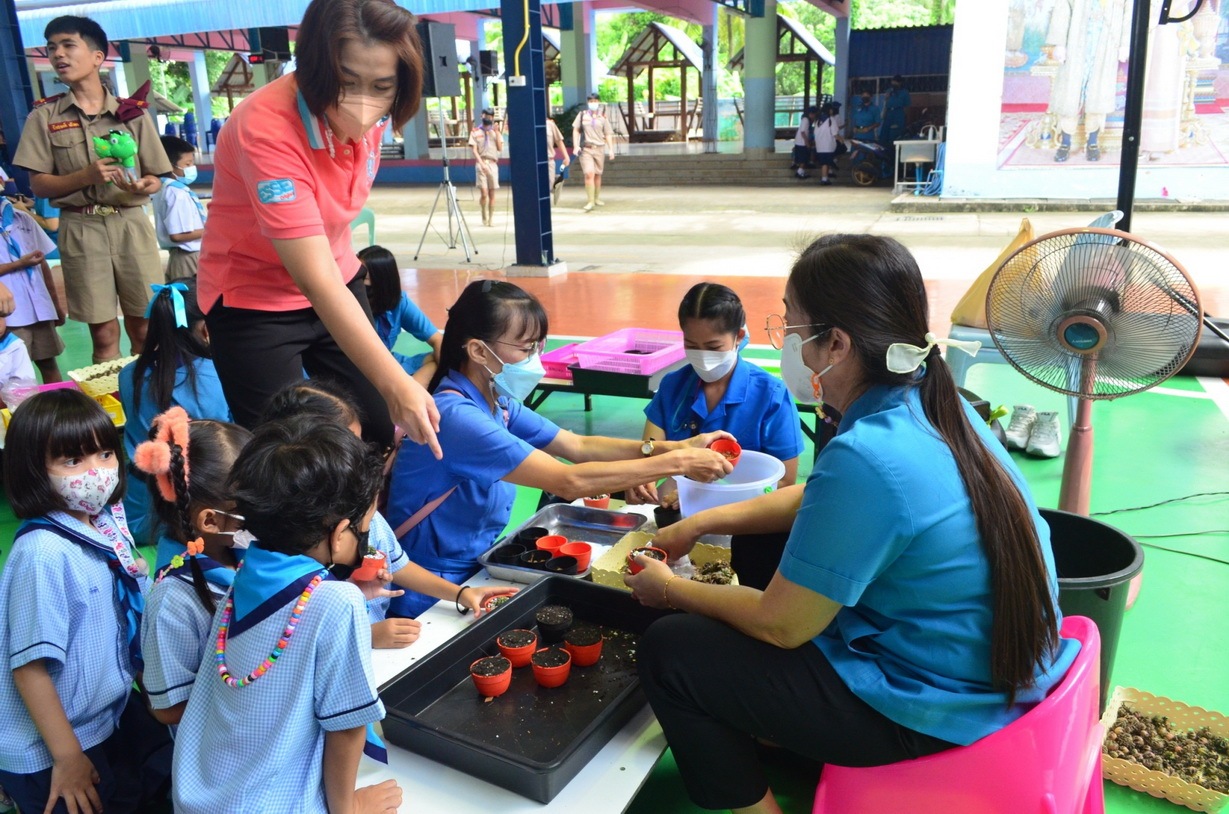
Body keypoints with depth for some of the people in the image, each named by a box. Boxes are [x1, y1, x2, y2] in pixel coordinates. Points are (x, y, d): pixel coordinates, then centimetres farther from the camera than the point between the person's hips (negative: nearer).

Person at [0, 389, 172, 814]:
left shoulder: (108, 521, -6)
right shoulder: (44, 552, -28)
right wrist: (68, 757, -20)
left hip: (113, 712, 7)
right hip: (46, 752, -7)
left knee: (168, 779, 21)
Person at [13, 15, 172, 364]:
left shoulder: (132, 112, 5)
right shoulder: (44, 116, 5)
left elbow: (155, 180, 7)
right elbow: (38, 185, 2)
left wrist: (140, 186, -16)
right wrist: (86, 176, -16)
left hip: (131, 224, 0)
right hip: (81, 230, 0)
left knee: (144, 327, 3)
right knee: (104, 333, 2)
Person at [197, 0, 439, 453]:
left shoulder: (371, 114, -12)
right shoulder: (266, 128, -31)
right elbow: (317, 283, -37)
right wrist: (396, 384, -42)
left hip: (337, 284, 6)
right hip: (252, 299, -5)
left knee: (377, 437, 5)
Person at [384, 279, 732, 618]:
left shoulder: (498, 404, 1)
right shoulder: (456, 415, -27)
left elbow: (579, 446, 3)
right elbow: (570, 481, -30)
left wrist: (675, 447, -8)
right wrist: (677, 463, -24)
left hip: (477, 565, 8)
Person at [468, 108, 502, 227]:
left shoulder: (496, 132, 14)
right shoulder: (475, 132, 7)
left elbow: (500, 148, 4)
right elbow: (474, 150, 0)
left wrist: (497, 133, -3)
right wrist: (482, 163, -13)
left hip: (493, 164, 2)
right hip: (481, 163, -2)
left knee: (492, 193, 1)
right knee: (484, 192, -11)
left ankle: (491, 217, 9)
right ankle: (484, 216, 8)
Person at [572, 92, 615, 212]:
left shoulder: (603, 117, 7)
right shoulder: (582, 115, 6)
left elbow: (608, 134, 7)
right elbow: (576, 130, 9)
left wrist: (611, 149, -1)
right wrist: (575, 146, -2)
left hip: (599, 148, 2)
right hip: (585, 148, -2)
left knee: (598, 174, 11)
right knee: (589, 174, -14)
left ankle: (597, 198, 27)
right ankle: (590, 202, -15)